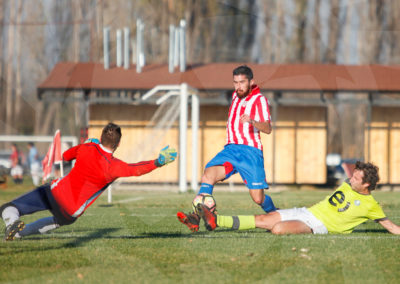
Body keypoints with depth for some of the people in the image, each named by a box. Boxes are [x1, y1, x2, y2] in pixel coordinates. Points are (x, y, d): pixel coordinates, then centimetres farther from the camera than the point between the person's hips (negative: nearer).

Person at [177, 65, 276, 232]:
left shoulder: (259, 100, -4)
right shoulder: (236, 95, 16)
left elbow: (268, 129, -19)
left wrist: (252, 121, -37)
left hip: (250, 151, -5)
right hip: (230, 149, 5)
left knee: (258, 198, -7)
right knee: (208, 175, -23)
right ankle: (196, 218, -35)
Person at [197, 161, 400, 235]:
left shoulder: (370, 205, -5)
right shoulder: (347, 185, 13)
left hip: (319, 226, -6)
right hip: (307, 212, 6)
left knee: (278, 229, -31)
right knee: (263, 220, -6)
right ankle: (215, 221, -9)